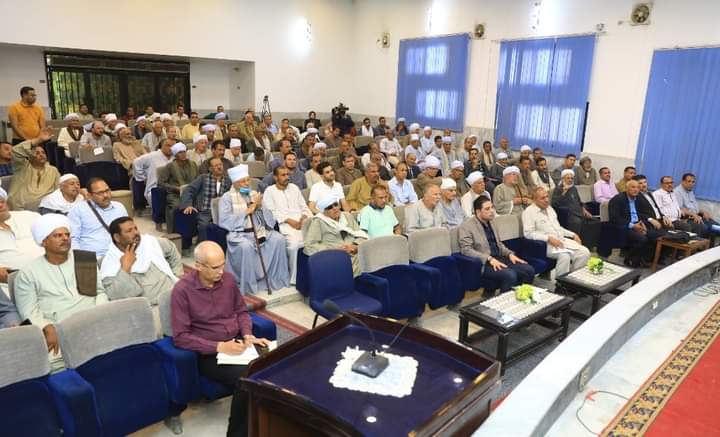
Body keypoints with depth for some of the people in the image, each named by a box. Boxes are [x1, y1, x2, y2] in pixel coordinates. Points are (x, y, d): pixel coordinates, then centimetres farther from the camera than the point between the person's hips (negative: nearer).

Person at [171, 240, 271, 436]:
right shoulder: (182, 290, -14)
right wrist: (219, 346, -21)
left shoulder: (228, 279, 1)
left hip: (237, 342, 5)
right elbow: (180, 337, -15)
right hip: (208, 353, -5)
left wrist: (247, 334, -5)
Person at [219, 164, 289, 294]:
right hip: (239, 233, -4)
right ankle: (248, 286, -21)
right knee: (246, 246, -36)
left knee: (278, 239, -20)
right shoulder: (227, 197, 3)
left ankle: (277, 279, -9)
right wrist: (246, 211, -12)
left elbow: (268, 217, 12)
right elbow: (224, 220, -11)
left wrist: (260, 207, -9)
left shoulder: (254, 194, 15)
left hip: (259, 230, 4)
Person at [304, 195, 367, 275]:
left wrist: (355, 246, -7)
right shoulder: (318, 222, 7)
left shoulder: (348, 216, 22)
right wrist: (336, 249, -11)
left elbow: (361, 235, 16)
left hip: (356, 255, 5)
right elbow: (310, 246, -4)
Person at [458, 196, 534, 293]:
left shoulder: (491, 223, 16)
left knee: (529, 270, -10)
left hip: (499, 258, 8)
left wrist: (510, 254, 4)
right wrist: (489, 259, -24)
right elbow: (466, 250, -17)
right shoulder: (466, 226, -8)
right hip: (483, 263, -8)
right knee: (510, 275, -30)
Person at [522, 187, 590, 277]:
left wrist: (573, 234, 13)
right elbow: (528, 233, -17)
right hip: (545, 244, -8)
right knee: (565, 256, -33)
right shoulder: (529, 212, -7)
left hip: (561, 240, 8)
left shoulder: (549, 208, 17)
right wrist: (549, 238, -25)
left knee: (585, 252, -10)